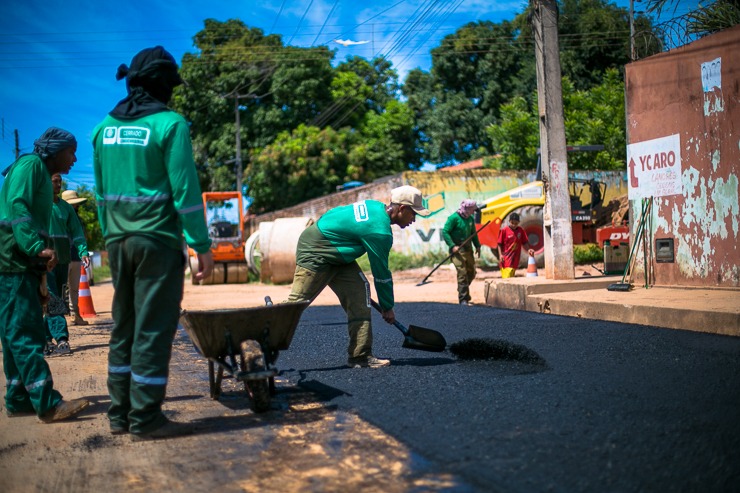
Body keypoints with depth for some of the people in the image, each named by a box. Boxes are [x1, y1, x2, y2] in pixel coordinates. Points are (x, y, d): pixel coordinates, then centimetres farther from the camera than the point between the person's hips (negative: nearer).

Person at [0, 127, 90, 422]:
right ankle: (47, 404, -15)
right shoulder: (30, 164, -5)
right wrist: (38, 247, -30)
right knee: (26, 334, -12)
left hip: (24, 264, 10)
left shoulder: (43, 174, 24)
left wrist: (40, 275, 23)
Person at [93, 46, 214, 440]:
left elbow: (101, 190, 14)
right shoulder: (169, 124, -10)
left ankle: (120, 414, 19)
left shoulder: (105, 127, 11)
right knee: (153, 330, -1)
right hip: (158, 240, -7)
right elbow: (185, 190, -12)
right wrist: (202, 245, -8)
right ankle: (145, 418, 3)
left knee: (124, 327, 13)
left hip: (118, 241, 7)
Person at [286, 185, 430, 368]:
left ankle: (360, 355, -2)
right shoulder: (380, 231, -23)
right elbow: (381, 272, -14)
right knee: (296, 303, -11)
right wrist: (387, 307, -1)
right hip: (314, 254, -10)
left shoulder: (376, 206, 4)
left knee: (358, 292, -1)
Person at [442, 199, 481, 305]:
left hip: (468, 249, 8)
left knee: (471, 272, 12)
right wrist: (452, 246, -21)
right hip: (457, 249, -8)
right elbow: (445, 232, -14)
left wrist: (477, 245, 12)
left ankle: (463, 292, 32)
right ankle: (463, 299, -10)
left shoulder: (471, 218, 11)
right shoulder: (454, 217, -12)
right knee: (462, 273, -13)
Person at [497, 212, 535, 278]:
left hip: (515, 260, 4)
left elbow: (525, 243, 9)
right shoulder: (504, 230, -5)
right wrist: (500, 255, -13)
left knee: (511, 277, 10)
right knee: (507, 278, -12)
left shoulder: (521, 231, 5)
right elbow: (499, 244, -2)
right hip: (505, 260, -4)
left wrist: (528, 249, -11)